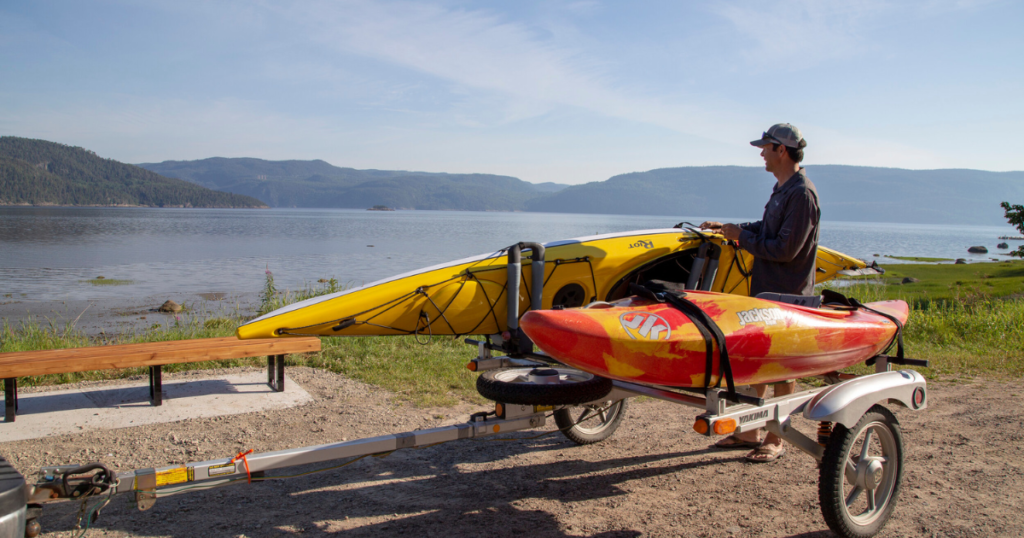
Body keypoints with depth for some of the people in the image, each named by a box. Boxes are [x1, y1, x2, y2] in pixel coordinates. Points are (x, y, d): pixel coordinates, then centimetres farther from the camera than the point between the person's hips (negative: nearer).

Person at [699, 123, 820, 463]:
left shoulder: (802, 194, -18)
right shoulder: (782, 188, 13)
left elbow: (785, 249, -23)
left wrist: (742, 237, -13)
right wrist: (728, 227, 15)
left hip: (787, 297, -10)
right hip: (765, 291, 10)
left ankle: (776, 440, 13)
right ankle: (749, 432, 25)